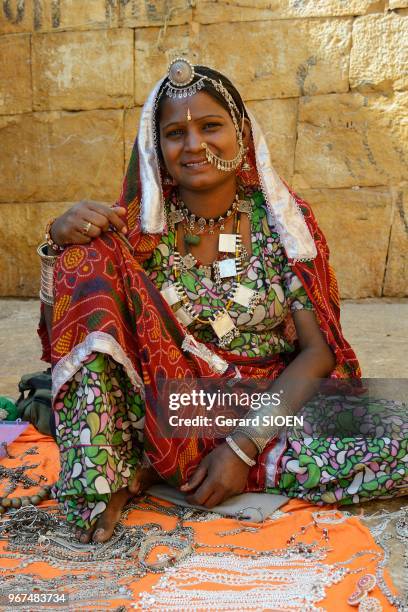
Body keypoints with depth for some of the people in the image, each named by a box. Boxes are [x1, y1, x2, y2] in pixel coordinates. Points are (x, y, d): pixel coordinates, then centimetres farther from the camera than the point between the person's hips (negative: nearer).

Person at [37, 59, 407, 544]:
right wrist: (58, 243, -21)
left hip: (270, 405, 2)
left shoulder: (281, 217, -3)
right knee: (85, 256, -16)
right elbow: (65, 335, -2)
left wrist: (243, 446, -15)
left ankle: (146, 469, -14)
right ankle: (103, 478, -17)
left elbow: (318, 349, -6)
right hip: (162, 409, -1)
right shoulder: (139, 227, -1)